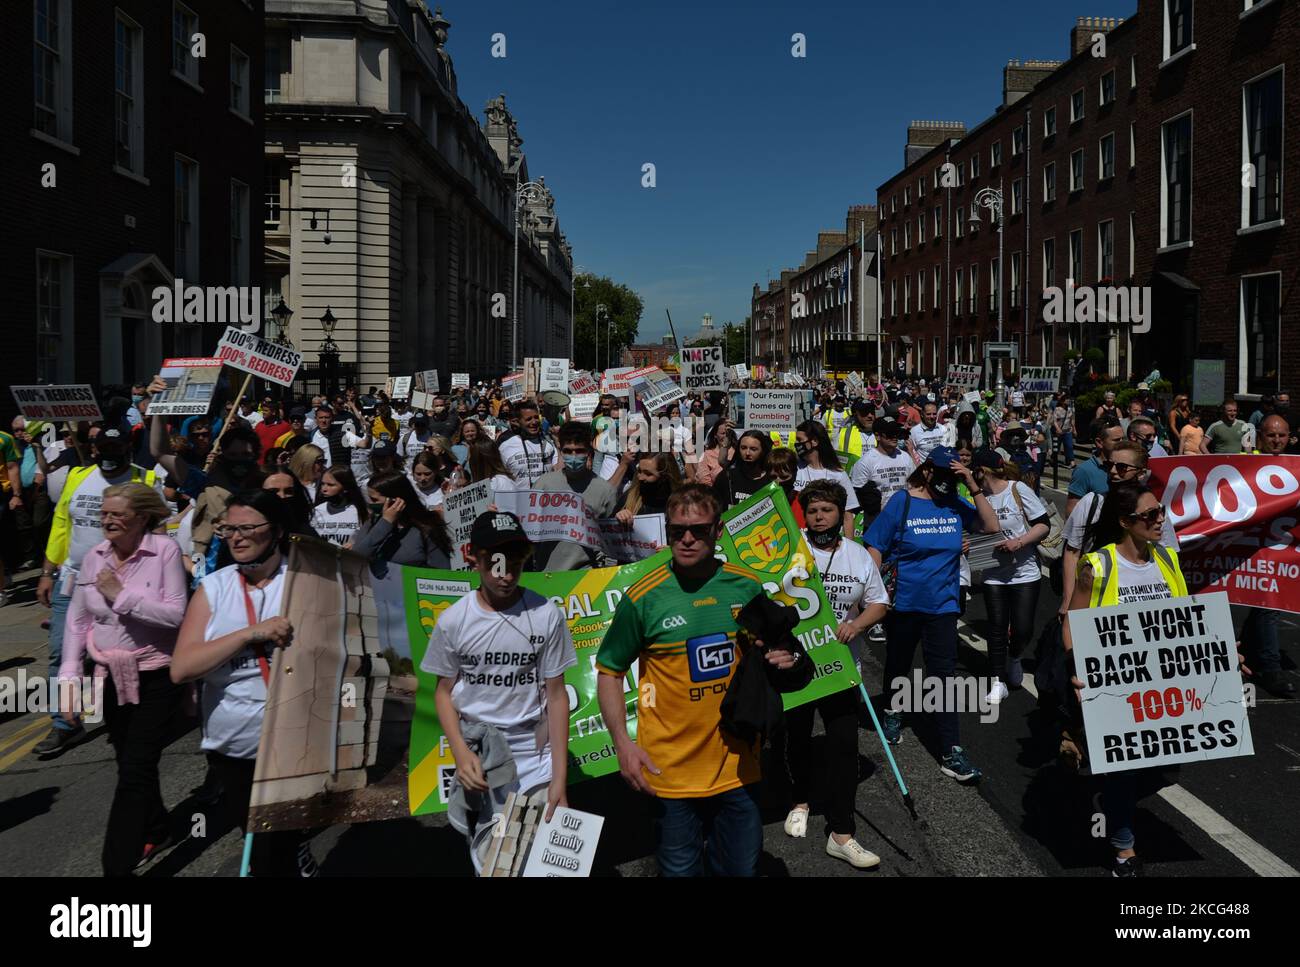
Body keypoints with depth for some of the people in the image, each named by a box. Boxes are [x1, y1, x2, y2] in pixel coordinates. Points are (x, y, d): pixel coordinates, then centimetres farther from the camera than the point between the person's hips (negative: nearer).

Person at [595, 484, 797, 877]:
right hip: (672, 769, -2)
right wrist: (623, 744, -10)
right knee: (680, 869, 12)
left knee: (742, 868, 17)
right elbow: (608, 672, -2)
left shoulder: (748, 587, -1)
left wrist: (780, 660, -7)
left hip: (738, 765, 3)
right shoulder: (643, 597, -11)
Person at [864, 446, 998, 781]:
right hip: (903, 602, -1)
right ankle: (892, 712, 47)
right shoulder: (901, 503, -8)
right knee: (898, 665, 19)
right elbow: (875, 548, -7)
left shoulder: (955, 506, 0)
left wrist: (973, 486, -10)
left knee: (944, 675, -2)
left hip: (942, 605, 2)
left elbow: (992, 526, -2)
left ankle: (951, 752, 0)